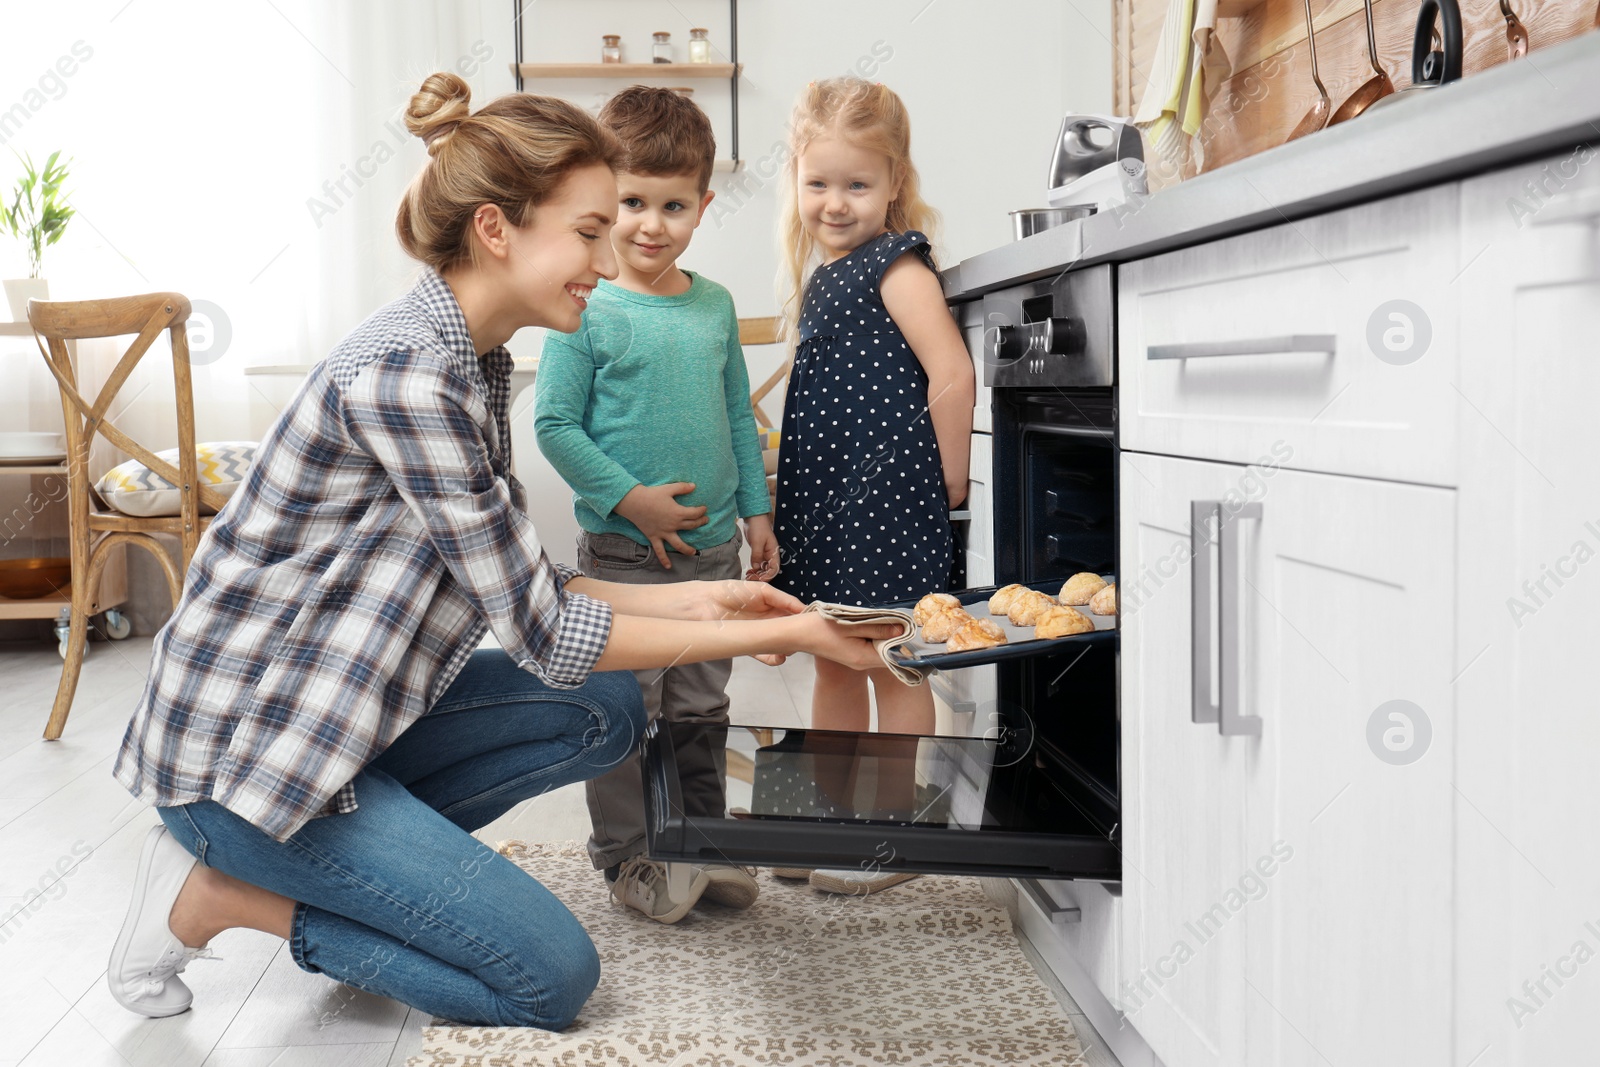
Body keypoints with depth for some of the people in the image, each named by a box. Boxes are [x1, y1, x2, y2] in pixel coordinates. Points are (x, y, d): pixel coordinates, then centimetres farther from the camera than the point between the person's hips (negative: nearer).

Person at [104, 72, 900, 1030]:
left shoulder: (475, 361, 5)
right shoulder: (406, 374, -25)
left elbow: (517, 589, 8)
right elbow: (545, 639, -22)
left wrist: (692, 600, 0)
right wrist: (784, 634, -17)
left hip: (339, 711, 9)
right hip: (241, 748, -9)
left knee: (607, 712, 3)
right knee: (554, 978, -7)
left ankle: (350, 851, 6)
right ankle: (217, 893, 0)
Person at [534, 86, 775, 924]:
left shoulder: (715, 305, 6)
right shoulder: (586, 312, -10)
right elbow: (554, 424, -10)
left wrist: (757, 510, 12)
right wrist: (630, 499, -16)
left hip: (713, 547, 5)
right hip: (621, 552, -5)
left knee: (702, 706, 15)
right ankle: (627, 856, 18)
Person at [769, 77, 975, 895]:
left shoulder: (897, 265, -11)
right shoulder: (823, 272, 13)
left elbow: (951, 374, -19)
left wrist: (946, 481, -12)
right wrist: (779, 508, 14)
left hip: (884, 500, -8)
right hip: (825, 503, 9)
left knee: (894, 669, 2)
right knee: (833, 665, 15)